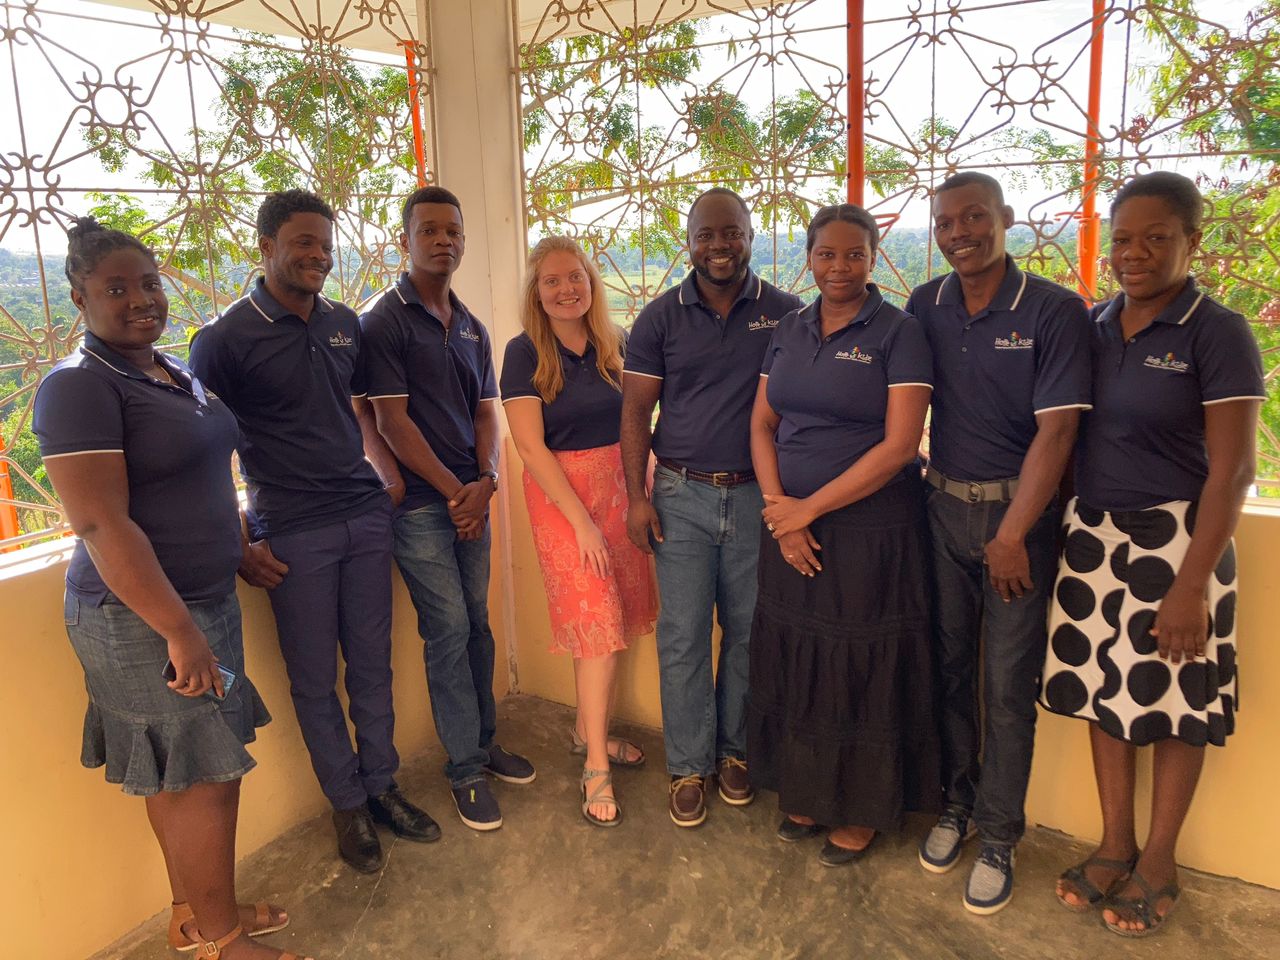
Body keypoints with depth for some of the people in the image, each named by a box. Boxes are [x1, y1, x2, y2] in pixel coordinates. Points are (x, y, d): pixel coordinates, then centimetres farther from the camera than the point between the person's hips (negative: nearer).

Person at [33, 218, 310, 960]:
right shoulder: (80, 388, -16)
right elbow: (101, 525, -22)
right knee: (205, 775, 1)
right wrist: (180, 632, -23)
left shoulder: (177, 374, 11)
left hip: (207, 596, 8)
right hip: (144, 617, -8)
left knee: (181, 774, 18)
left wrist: (241, 551, 19)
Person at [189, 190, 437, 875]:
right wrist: (239, 547, -7)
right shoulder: (224, 340, -8)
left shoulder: (344, 323, 8)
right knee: (315, 679, 7)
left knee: (372, 665, 12)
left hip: (366, 516, 4)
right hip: (292, 535, -4)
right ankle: (348, 804, 25)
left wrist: (393, 477, 15)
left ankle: (381, 786, 29)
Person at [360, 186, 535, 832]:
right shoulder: (384, 322, -6)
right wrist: (453, 490, -12)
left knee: (477, 625, 12)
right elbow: (391, 421, -11)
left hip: (472, 497, 6)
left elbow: (485, 411, 11)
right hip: (420, 504, -6)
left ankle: (484, 743, 28)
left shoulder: (472, 328, 14)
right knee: (448, 631, -2)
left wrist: (485, 480, -7)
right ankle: (466, 771, 11)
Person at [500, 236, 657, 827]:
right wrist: (581, 519, -15)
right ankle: (596, 766, 7)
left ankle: (587, 729, 30)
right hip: (560, 493, -4)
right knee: (598, 623, -6)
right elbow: (531, 446, -12)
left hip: (618, 486, 5)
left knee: (610, 620, 8)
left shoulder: (614, 345, 6)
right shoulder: (525, 353, -7)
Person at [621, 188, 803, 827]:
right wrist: (637, 496, -3)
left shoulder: (787, 313, 2)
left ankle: (734, 749, 31)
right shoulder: (660, 318, 2)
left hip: (757, 495, 1)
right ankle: (688, 766, 20)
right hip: (682, 495, 0)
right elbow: (636, 411, 4)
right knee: (683, 636, 4)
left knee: (748, 631, 11)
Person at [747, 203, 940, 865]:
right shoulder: (790, 330, 9)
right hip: (791, 526, 5)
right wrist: (778, 505, -7)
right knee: (795, 659, 13)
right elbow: (762, 425, 8)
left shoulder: (898, 334, -7)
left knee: (861, 666, 6)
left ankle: (863, 811, 26)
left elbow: (899, 445, -15)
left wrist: (812, 507, -15)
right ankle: (807, 793, 33)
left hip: (870, 527, -5)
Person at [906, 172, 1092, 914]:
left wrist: (1012, 535, -17)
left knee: (1009, 684, 4)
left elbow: (1056, 431, -15)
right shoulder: (926, 306, 3)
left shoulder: (1055, 311, -10)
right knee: (947, 666, 12)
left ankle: (999, 837, 20)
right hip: (942, 506, 4)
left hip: (1018, 511, -4)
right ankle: (956, 804, 31)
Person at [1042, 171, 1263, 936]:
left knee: (1172, 701, 8)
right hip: (1093, 536, 5)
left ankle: (1159, 859, 27)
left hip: (1174, 541, -5)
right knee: (1104, 690, 12)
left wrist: (1191, 584, -17)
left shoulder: (1217, 334, -9)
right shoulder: (1093, 326, 6)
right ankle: (1115, 842, 31)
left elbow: (1231, 471, -13)